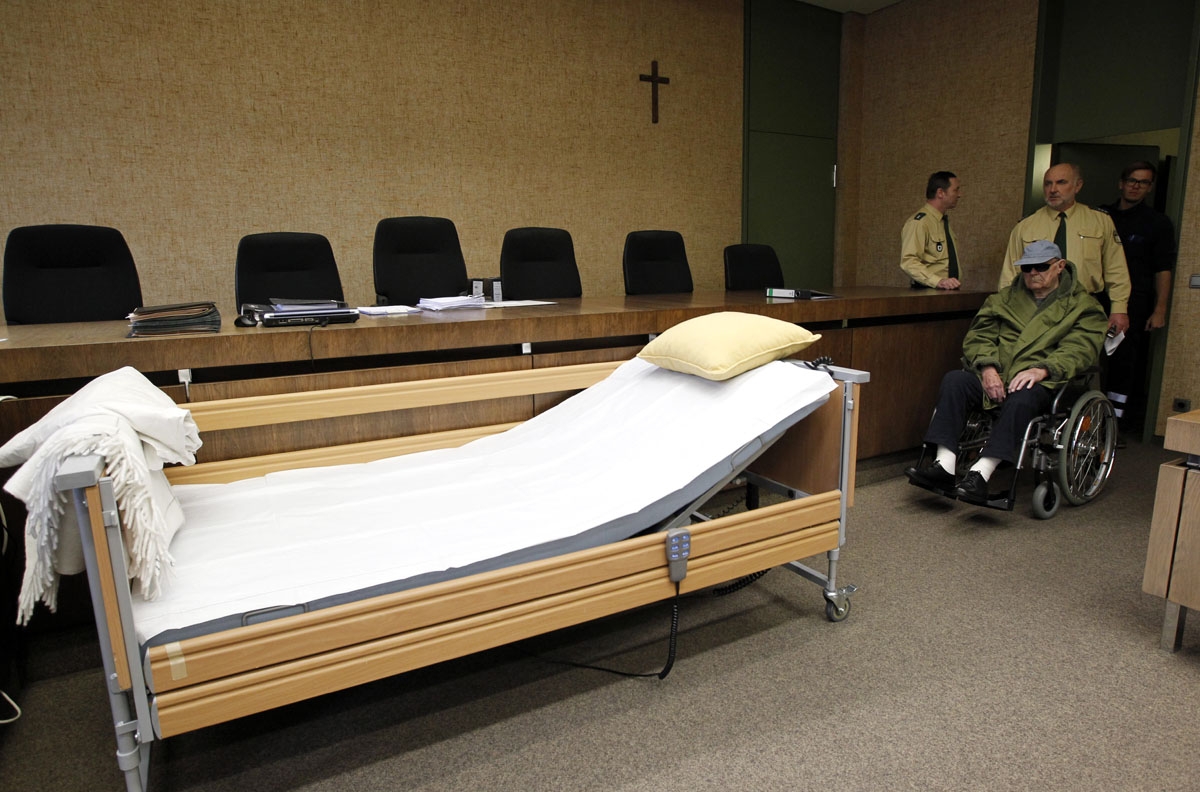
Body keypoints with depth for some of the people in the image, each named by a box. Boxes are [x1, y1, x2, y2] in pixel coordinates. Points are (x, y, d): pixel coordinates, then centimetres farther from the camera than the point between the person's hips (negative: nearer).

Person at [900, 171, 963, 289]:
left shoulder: (944, 222, 19)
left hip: (949, 292, 7)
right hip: (928, 293, -7)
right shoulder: (920, 222, -9)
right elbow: (909, 262, -20)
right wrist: (938, 281, -28)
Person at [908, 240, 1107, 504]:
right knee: (954, 381, -26)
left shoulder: (1083, 306, 12)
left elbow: (1079, 349, -5)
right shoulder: (1006, 298, 23)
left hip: (1044, 383, -3)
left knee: (1022, 398, -38)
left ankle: (981, 473, -45)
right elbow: (978, 336, 12)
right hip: (994, 376, 4)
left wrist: (1042, 370, -24)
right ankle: (944, 465, -34)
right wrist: (987, 367, -9)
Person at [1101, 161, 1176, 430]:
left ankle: (1115, 420, -5)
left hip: (1135, 301, -3)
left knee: (1125, 357, -7)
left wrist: (1160, 310, -7)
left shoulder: (1158, 222, 6)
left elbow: (1163, 270, 1)